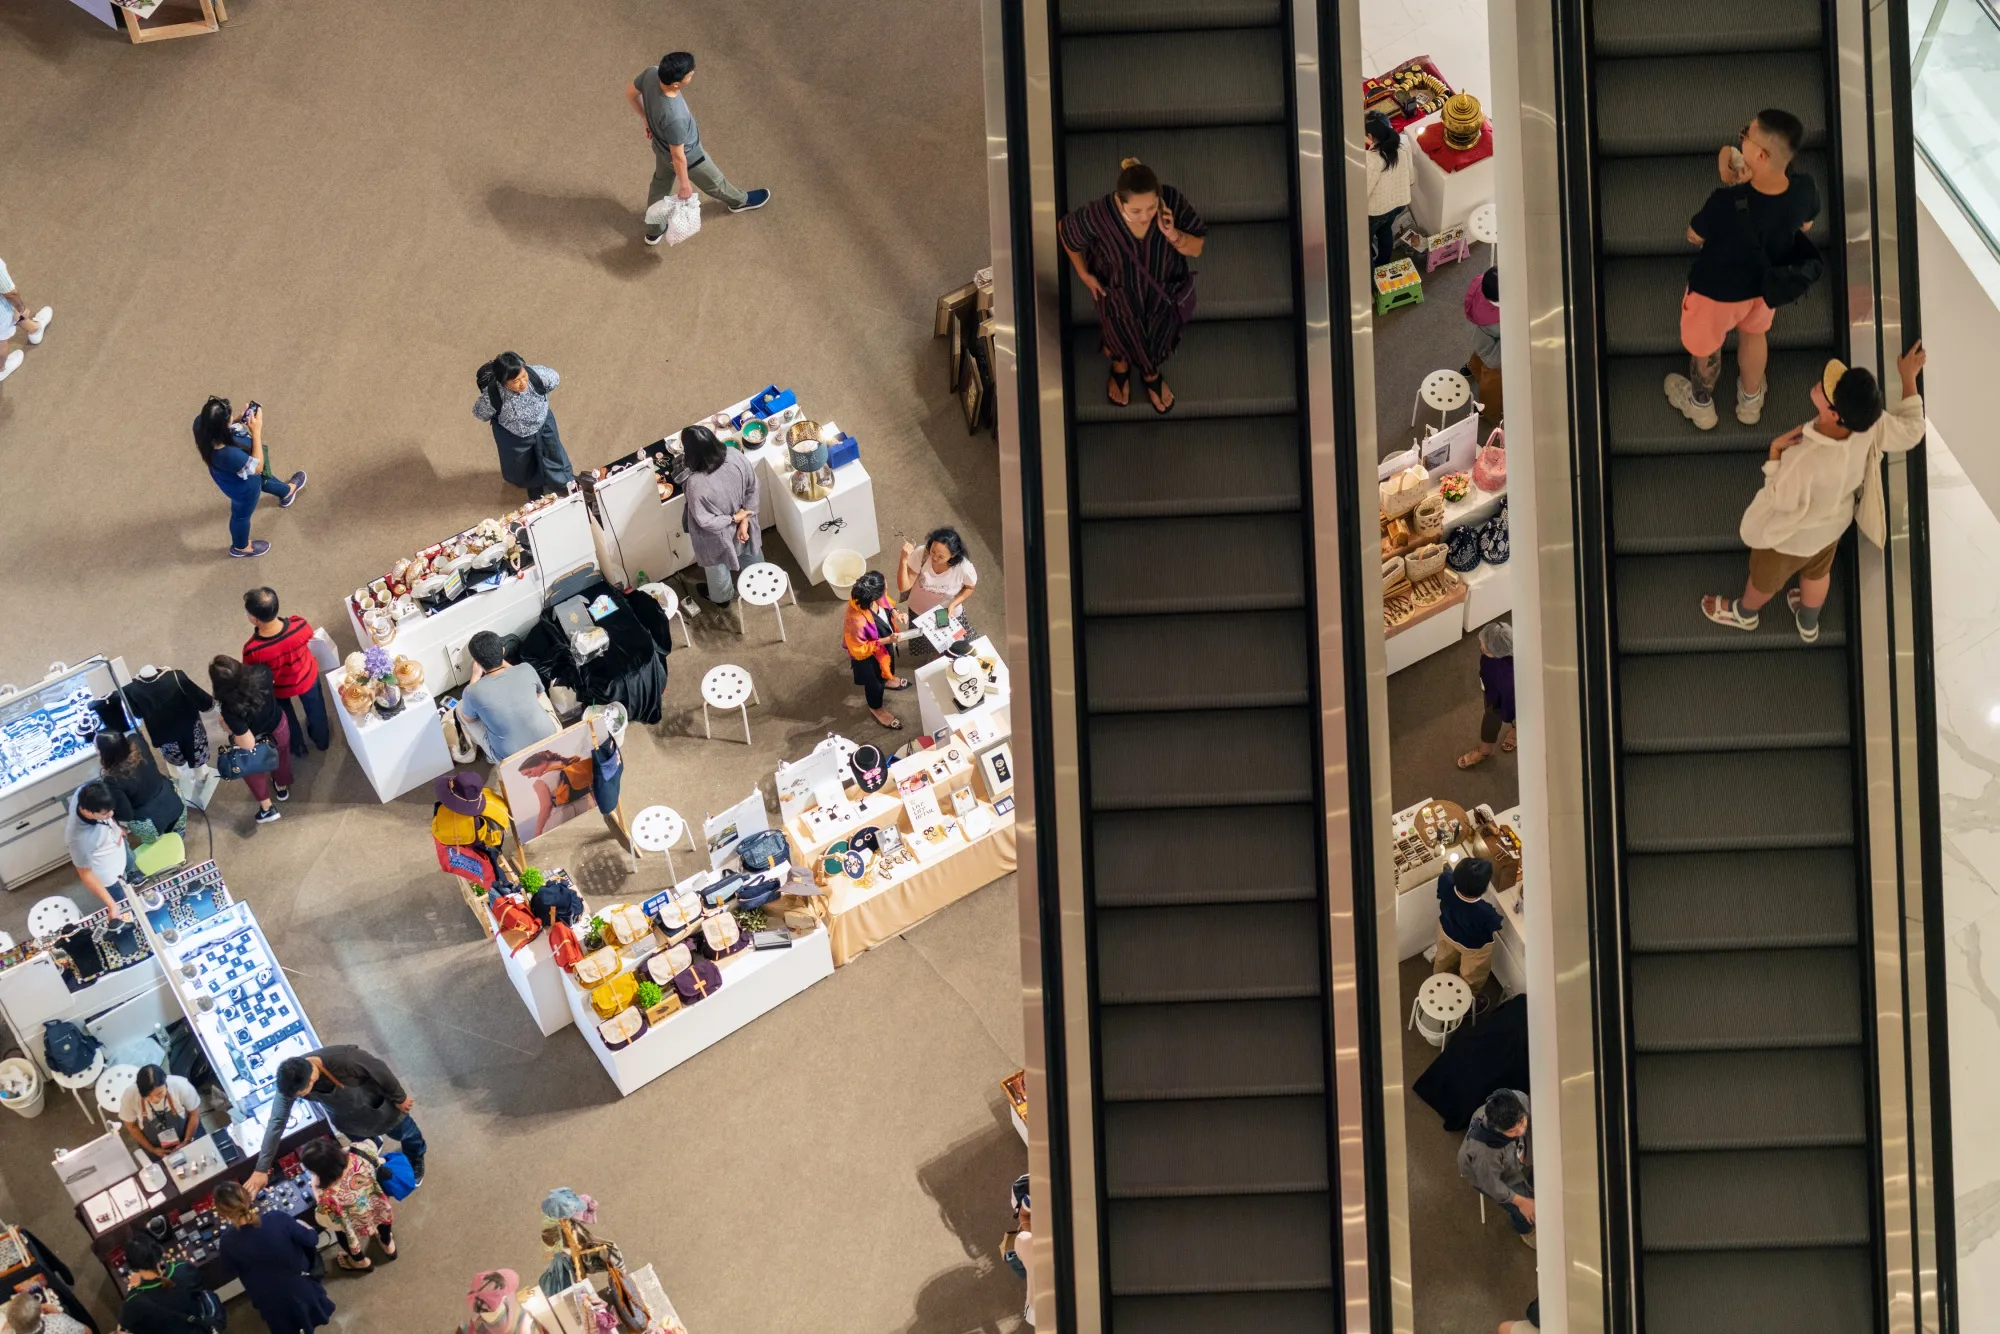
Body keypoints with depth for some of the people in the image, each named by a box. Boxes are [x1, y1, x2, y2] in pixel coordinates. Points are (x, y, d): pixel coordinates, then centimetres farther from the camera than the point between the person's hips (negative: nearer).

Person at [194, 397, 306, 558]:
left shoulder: (201, 423, -33)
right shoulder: (228, 455, -50)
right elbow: (257, 467, -31)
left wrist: (238, 419, -20)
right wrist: (256, 432, -34)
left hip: (231, 473, 6)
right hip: (242, 486, -6)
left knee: (263, 479, 38)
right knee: (242, 514, 28)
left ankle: (287, 491, 72)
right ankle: (241, 547, 61)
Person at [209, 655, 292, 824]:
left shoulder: (231, 709, -44)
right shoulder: (261, 672, -34)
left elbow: (248, 744, -32)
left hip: (261, 741, -4)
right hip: (280, 727, 4)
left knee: (253, 771, 33)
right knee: (281, 758, 37)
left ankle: (266, 808, 55)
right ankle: (283, 788, 68)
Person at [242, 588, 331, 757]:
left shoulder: (252, 649, -43)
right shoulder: (299, 625, -38)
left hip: (278, 688, -1)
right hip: (306, 677, 1)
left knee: (285, 715, 34)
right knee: (314, 707, 35)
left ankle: (297, 746, 61)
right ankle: (322, 739, 63)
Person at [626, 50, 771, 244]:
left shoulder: (651, 73, -30)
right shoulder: (675, 117, -47)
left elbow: (630, 92, -7)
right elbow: (678, 156, -29)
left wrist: (647, 119, 11)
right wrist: (685, 185, -11)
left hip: (660, 144, 6)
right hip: (688, 155, -6)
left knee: (661, 183, 33)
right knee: (713, 182, 27)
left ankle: (654, 231, 54)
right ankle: (739, 201, 58)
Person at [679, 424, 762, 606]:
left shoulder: (697, 483, -42)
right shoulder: (735, 456, -29)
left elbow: (705, 521, -29)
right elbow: (752, 489, -14)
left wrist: (734, 519, -14)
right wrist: (744, 520, -7)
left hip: (717, 535, -4)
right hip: (742, 518, 4)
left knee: (717, 566, 30)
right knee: (750, 550, 35)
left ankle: (721, 597, 59)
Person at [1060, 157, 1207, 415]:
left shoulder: (1173, 203, -35)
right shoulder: (1098, 215, -38)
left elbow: (1196, 249, -20)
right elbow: (1066, 231, -15)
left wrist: (1173, 235, -40)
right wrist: (1084, 274, -4)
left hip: (1162, 294, 1)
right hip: (1119, 295, -1)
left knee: (1158, 344, 31)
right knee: (1121, 339, 31)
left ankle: (1151, 375, 65)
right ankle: (1120, 366, 67)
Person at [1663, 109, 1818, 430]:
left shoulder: (1728, 203, -43)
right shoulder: (1804, 189, -29)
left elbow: (1694, 236, -21)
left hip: (1718, 289, -4)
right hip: (1767, 282, 4)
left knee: (1705, 344, 28)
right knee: (1754, 333, 35)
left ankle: (1700, 404, 55)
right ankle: (1751, 400, 59)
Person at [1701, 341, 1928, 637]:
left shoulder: (1804, 461, -48)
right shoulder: (1870, 425, -34)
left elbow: (1779, 507, -30)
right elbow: (1911, 432, -12)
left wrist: (1775, 456, -26)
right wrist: (1909, 378, -2)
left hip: (1792, 536, -5)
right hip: (1834, 521, 5)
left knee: (1765, 577, 30)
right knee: (1818, 572, 36)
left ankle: (1745, 613, 61)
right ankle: (1808, 624, 64)